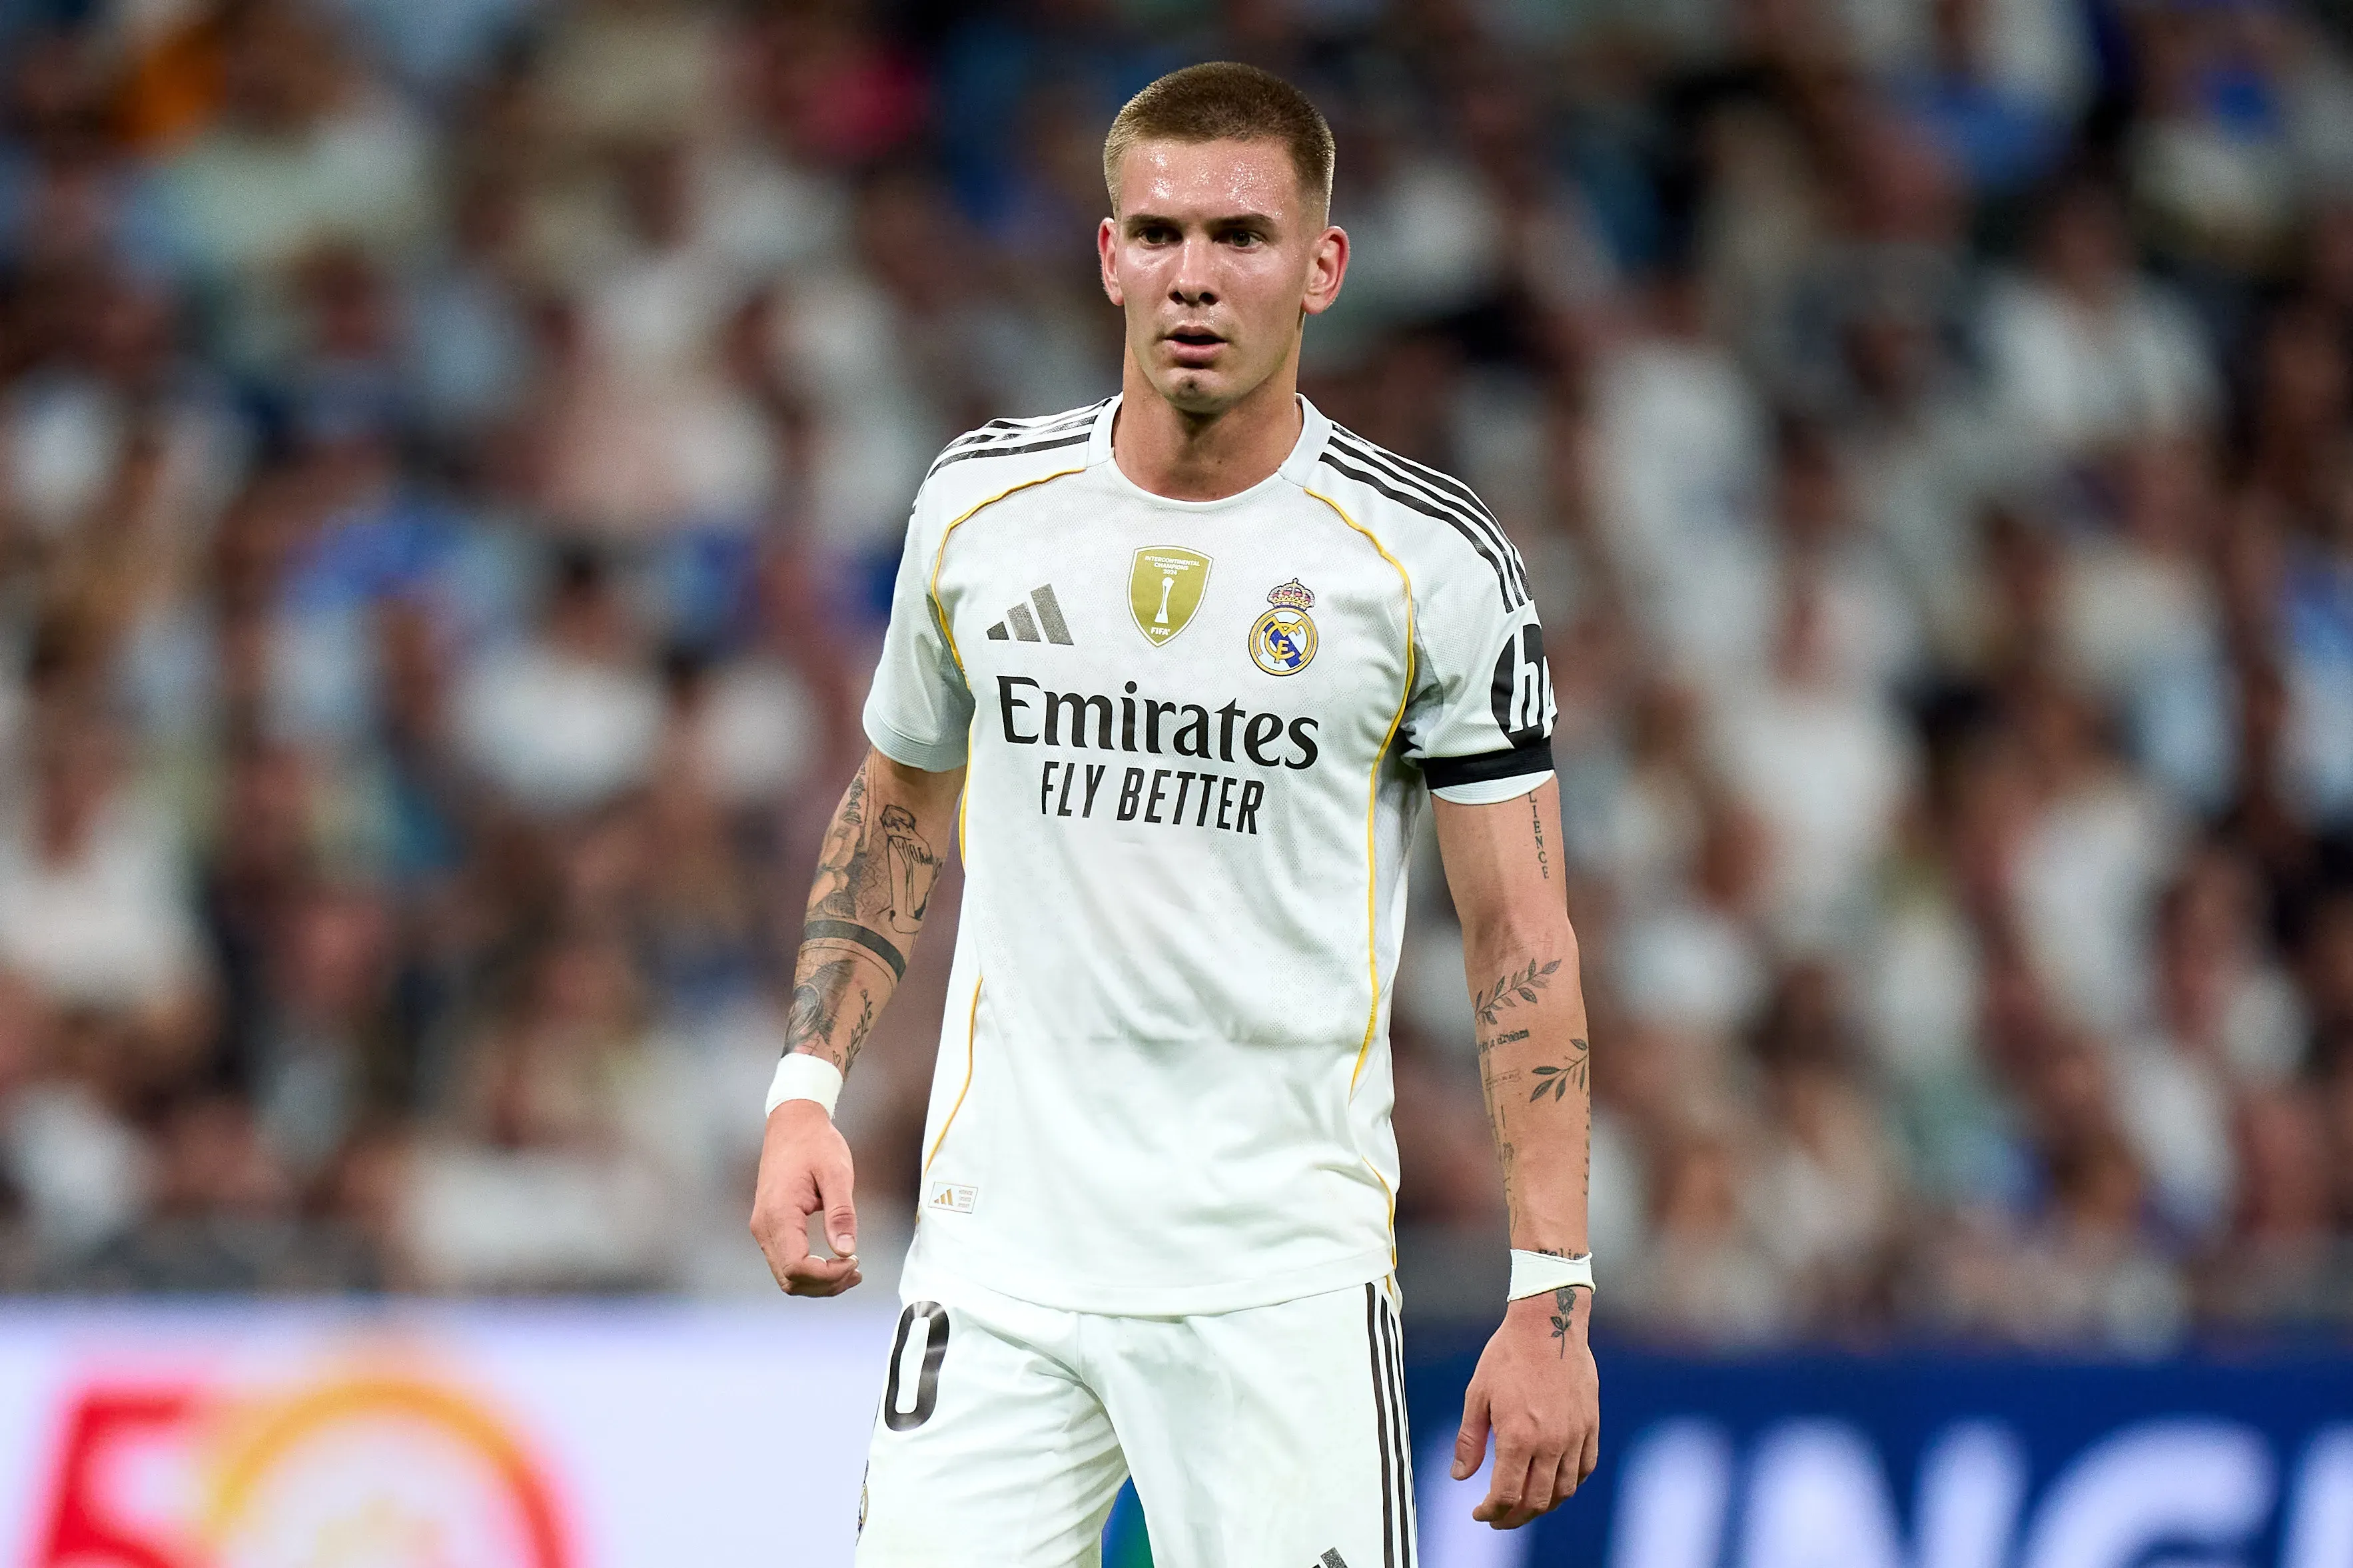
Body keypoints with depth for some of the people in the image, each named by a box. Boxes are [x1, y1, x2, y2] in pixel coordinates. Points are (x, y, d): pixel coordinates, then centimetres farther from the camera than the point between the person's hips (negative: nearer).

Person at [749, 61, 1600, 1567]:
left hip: (1284, 1273, -2)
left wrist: (1552, 1296, -9)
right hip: (1001, 1251, 2)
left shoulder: (1436, 563, -5)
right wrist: (809, 1089, 7)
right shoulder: (981, 503, 4)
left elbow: (1521, 933, -3)